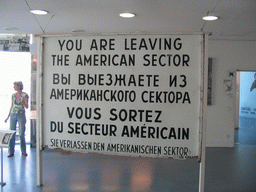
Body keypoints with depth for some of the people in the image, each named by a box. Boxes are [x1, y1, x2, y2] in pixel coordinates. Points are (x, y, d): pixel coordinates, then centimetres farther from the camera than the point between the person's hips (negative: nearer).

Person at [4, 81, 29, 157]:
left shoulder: (25, 95, -4)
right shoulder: (13, 95, 7)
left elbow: (27, 107, -1)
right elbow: (12, 107, 13)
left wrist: (23, 103, -21)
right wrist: (8, 117, 11)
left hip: (21, 115, -3)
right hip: (13, 115, 4)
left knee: (22, 134, 0)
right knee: (12, 134, 3)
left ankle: (23, 151, 15)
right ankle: (11, 152, 11)